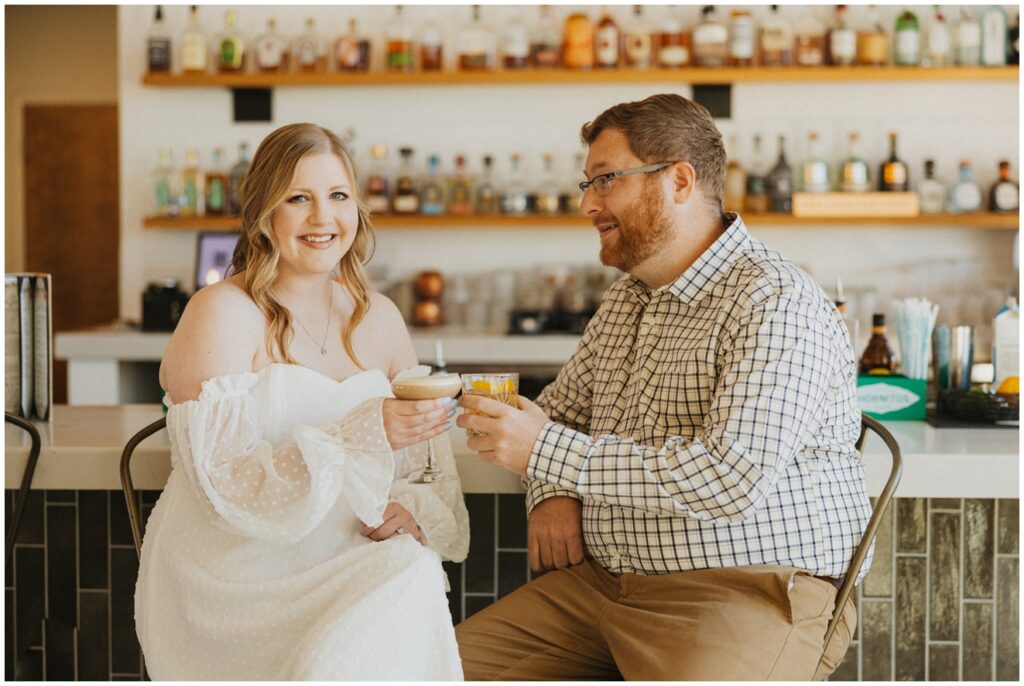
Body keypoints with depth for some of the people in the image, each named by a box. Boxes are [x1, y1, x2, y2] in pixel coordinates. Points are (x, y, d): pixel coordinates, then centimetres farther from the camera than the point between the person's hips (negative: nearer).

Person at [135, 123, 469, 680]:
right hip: (235, 583, -6)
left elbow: (427, 460, 16)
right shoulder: (222, 314, -6)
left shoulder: (378, 318, 13)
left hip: (343, 575, 6)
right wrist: (358, 435, -27)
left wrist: (415, 511, -8)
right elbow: (223, 486, -16)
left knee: (414, 573, -26)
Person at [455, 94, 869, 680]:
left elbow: (733, 477, -25)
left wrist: (548, 451, -21)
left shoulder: (777, 303, -13)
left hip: (751, 590, -7)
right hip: (604, 582, 8)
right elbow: (562, 407, 30)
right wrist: (552, 493, 5)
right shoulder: (627, 300, 16)